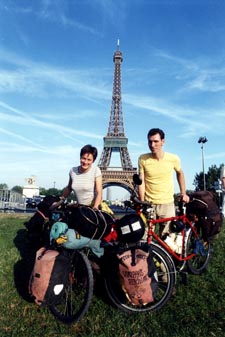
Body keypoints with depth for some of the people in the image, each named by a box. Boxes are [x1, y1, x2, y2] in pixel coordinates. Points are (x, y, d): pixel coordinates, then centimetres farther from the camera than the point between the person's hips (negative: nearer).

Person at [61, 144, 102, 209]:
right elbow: (69, 188, 16)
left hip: (93, 206, -4)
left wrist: (95, 208, -27)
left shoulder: (96, 170, -12)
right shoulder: (73, 171, -1)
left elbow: (99, 193, -16)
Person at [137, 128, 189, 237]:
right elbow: (141, 182, -4)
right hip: (149, 204, 0)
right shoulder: (143, 159, -7)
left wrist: (183, 193, 13)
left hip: (167, 204, 0)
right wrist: (142, 202, -9)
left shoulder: (173, 158, -6)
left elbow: (180, 173, 14)